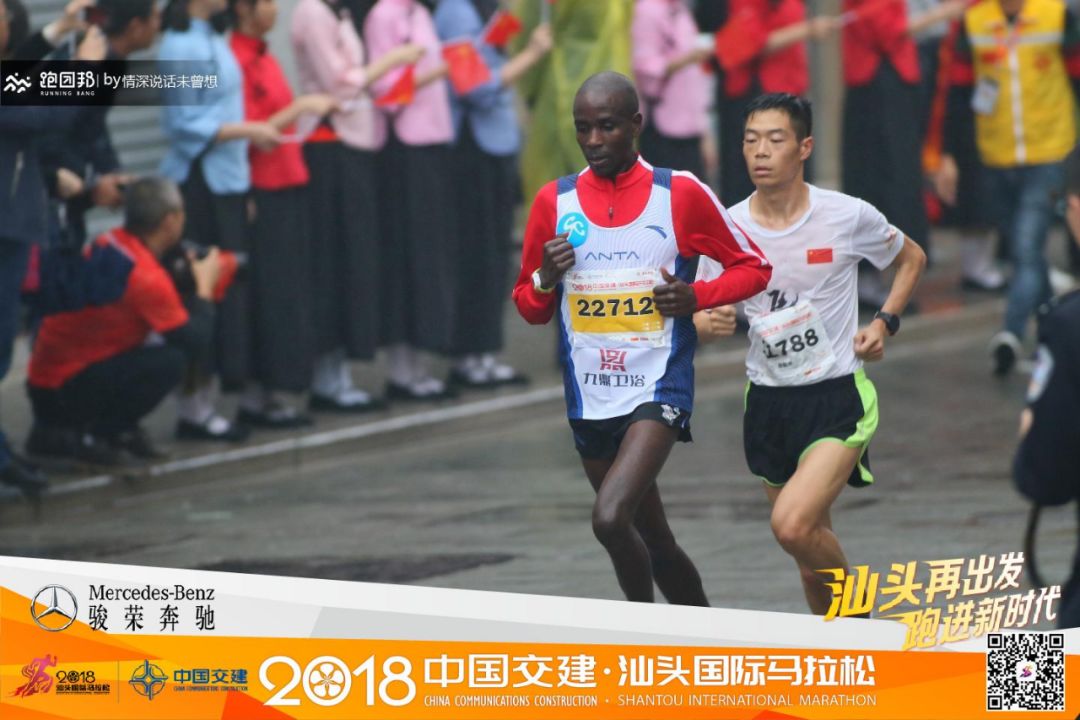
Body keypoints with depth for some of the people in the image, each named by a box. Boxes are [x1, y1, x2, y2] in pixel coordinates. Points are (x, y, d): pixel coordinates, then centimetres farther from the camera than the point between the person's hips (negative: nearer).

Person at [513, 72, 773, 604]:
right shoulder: (554, 202, 4)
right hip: (589, 400, 4)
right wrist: (544, 280, -9)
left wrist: (696, 296, -12)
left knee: (611, 518, -25)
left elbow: (753, 268, 6)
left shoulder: (680, 194, -4)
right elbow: (530, 308, 13)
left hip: (658, 394, -4)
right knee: (654, 543, 13)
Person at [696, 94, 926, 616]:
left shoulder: (848, 216, -8)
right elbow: (700, 311, 6)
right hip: (768, 399, 4)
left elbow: (911, 260, 11)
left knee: (793, 524, -23)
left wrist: (885, 322, -4)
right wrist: (706, 321, -18)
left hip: (838, 396, -4)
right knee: (811, 545, 11)